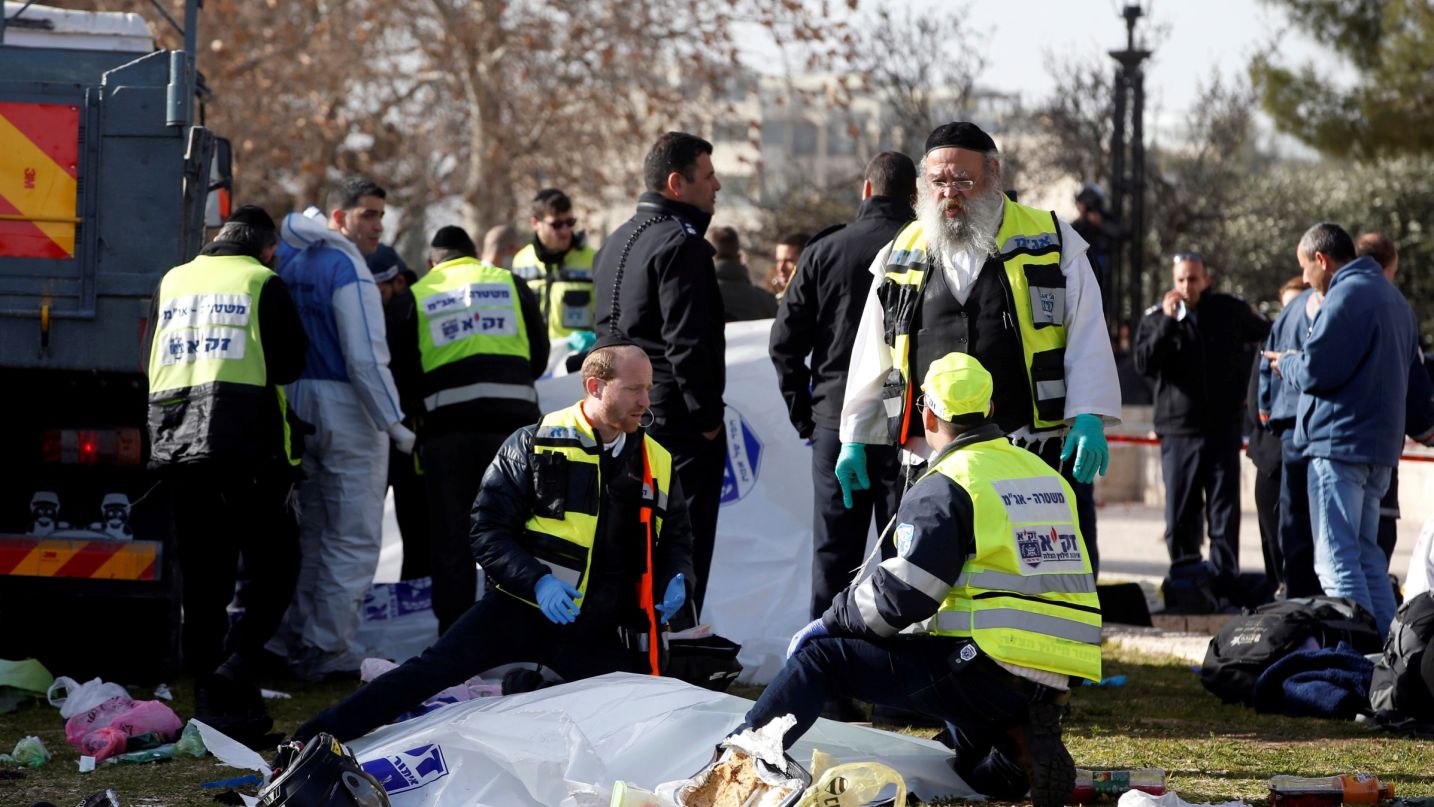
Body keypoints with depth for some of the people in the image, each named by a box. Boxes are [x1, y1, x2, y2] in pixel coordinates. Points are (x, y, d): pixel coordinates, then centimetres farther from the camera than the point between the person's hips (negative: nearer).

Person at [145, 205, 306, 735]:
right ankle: (235, 671, -18)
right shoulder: (263, 284, 0)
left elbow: (151, 365, 22)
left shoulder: (172, 283, 16)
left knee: (202, 578, 10)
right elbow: (290, 364, -1)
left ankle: (210, 700, 9)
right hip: (248, 448, -5)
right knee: (274, 568, 1)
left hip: (175, 447, 5)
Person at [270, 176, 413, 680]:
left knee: (307, 533, 16)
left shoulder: (291, 257, 9)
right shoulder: (347, 267, -14)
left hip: (295, 406, 8)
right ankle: (329, 650, -6)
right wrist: (395, 424, -15)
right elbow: (366, 358, -19)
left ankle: (292, 641, 18)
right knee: (353, 539, -4)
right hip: (345, 409, -8)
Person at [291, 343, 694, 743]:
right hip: (522, 609, -4)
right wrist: (536, 582, -22)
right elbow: (488, 531, -6)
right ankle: (313, 739, -14)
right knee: (431, 671, -16)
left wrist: (676, 580, -3)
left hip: (601, 634, 4)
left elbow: (676, 539, 21)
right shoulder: (535, 445, -5)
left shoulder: (657, 463, 7)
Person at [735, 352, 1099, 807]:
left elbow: (901, 595, -13)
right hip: (1056, 680, 8)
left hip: (990, 673, -8)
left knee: (822, 654, -2)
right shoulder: (1047, 477, 17)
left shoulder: (944, 488, -7)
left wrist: (830, 623, 3)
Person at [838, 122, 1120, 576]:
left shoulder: (1052, 243, 5)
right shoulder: (901, 257, 14)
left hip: (1044, 451, -2)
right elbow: (873, 358, 19)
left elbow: (1087, 339, 1)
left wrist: (1089, 420, -11)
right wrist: (854, 439, 15)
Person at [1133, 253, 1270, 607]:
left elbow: (1267, 334, 24)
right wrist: (1167, 322, -18)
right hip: (1179, 430, 0)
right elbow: (1144, 363, -11)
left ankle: (1224, 583, -2)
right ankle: (1185, 582, 6)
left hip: (1224, 428, 0)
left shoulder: (1230, 311, 6)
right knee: (1181, 512, 0)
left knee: (1225, 511, -2)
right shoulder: (1156, 317, 3)